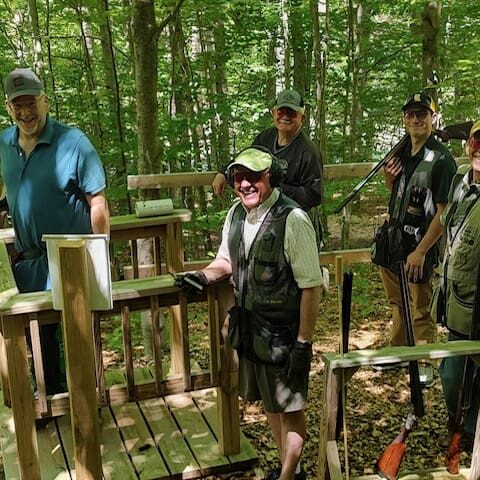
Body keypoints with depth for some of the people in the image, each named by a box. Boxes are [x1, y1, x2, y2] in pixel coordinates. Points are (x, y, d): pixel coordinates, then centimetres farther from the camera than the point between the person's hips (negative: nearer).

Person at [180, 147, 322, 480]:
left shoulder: (293, 220, -23)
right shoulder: (236, 214, 0)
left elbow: (311, 286, -21)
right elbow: (227, 260, 16)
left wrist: (303, 343, -19)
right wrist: (203, 276, -4)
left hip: (284, 332, -7)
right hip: (249, 326, 8)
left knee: (289, 406, 11)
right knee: (269, 401, 22)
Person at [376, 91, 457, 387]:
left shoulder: (441, 159, -16)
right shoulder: (403, 152, 7)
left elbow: (443, 212, -18)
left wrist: (420, 251, -19)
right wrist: (389, 177, -1)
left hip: (418, 247, -7)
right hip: (393, 241, 7)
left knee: (421, 308, 7)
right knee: (397, 303, 21)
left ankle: (425, 363, 23)